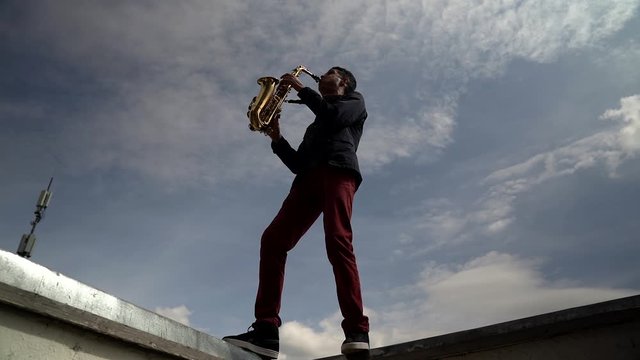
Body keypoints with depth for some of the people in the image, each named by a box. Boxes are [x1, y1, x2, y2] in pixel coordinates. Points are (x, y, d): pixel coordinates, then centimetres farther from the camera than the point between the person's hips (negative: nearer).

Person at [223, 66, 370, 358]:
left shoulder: (354, 100, 24)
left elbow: (334, 117, -1)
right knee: (273, 239, -14)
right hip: (308, 178, 6)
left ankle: (356, 332, -31)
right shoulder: (315, 124, 40)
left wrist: (300, 89, 7)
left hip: (338, 170, -6)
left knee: (337, 241, -27)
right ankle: (266, 330, -21)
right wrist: (277, 139, 16)